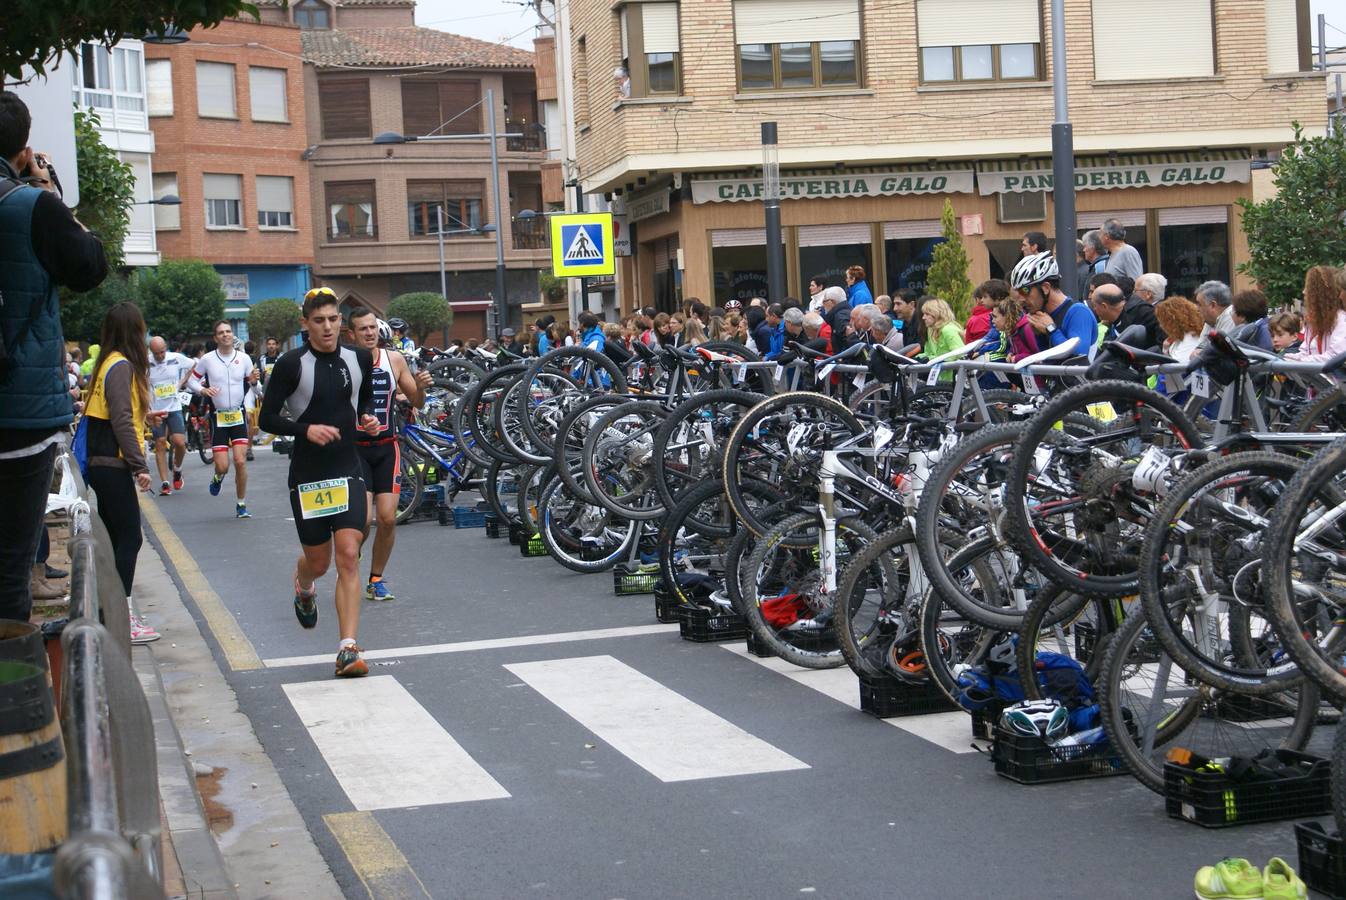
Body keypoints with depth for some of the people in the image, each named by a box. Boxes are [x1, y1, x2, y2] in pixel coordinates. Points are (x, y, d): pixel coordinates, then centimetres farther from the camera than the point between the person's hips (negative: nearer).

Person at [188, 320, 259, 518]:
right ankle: (218, 477, 33)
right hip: (218, 417, -1)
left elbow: (251, 385, 13)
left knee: (240, 461, -10)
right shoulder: (207, 360, -2)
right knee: (222, 466, -6)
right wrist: (203, 390, -13)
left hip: (239, 415, 1)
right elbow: (191, 381, 7)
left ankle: (241, 505, 3)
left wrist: (253, 380, -11)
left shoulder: (244, 358, 2)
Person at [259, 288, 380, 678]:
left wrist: (368, 417, 0)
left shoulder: (359, 359, 3)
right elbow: (267, 418, -6)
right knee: (318, 561, 10)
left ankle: (348, 648, -13)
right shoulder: (292, 365, -9)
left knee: (348, 556, -12)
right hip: (307, 474, -2)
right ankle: (303, 588, 50)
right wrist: (306, 429, -21)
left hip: (348, 469, 2)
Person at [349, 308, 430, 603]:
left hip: (386, 448, 3)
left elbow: (416, 402, 11)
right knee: (364, 518, -13)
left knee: (388, 518, -3)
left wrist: (421, 387, -10)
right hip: (355, 448, -3)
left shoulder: (394, 359, 2)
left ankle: (376, 579, 15)